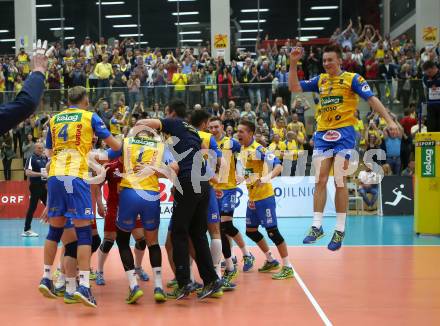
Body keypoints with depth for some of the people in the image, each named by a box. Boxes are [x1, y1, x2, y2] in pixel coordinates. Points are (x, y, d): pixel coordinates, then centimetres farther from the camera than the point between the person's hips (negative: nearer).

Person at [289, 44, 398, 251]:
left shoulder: (352, 78, 0)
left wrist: (389, 121, -15)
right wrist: (293, 63, 2)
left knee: (340, 181, -5)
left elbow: (372, 99, -5)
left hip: (344, 133, -4)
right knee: (320, 181, -1)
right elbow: (294, 88, 13)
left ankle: (340, 229, 3)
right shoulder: (320, 80, 14)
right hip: (322, 134, 4)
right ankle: (317, 226, 3)